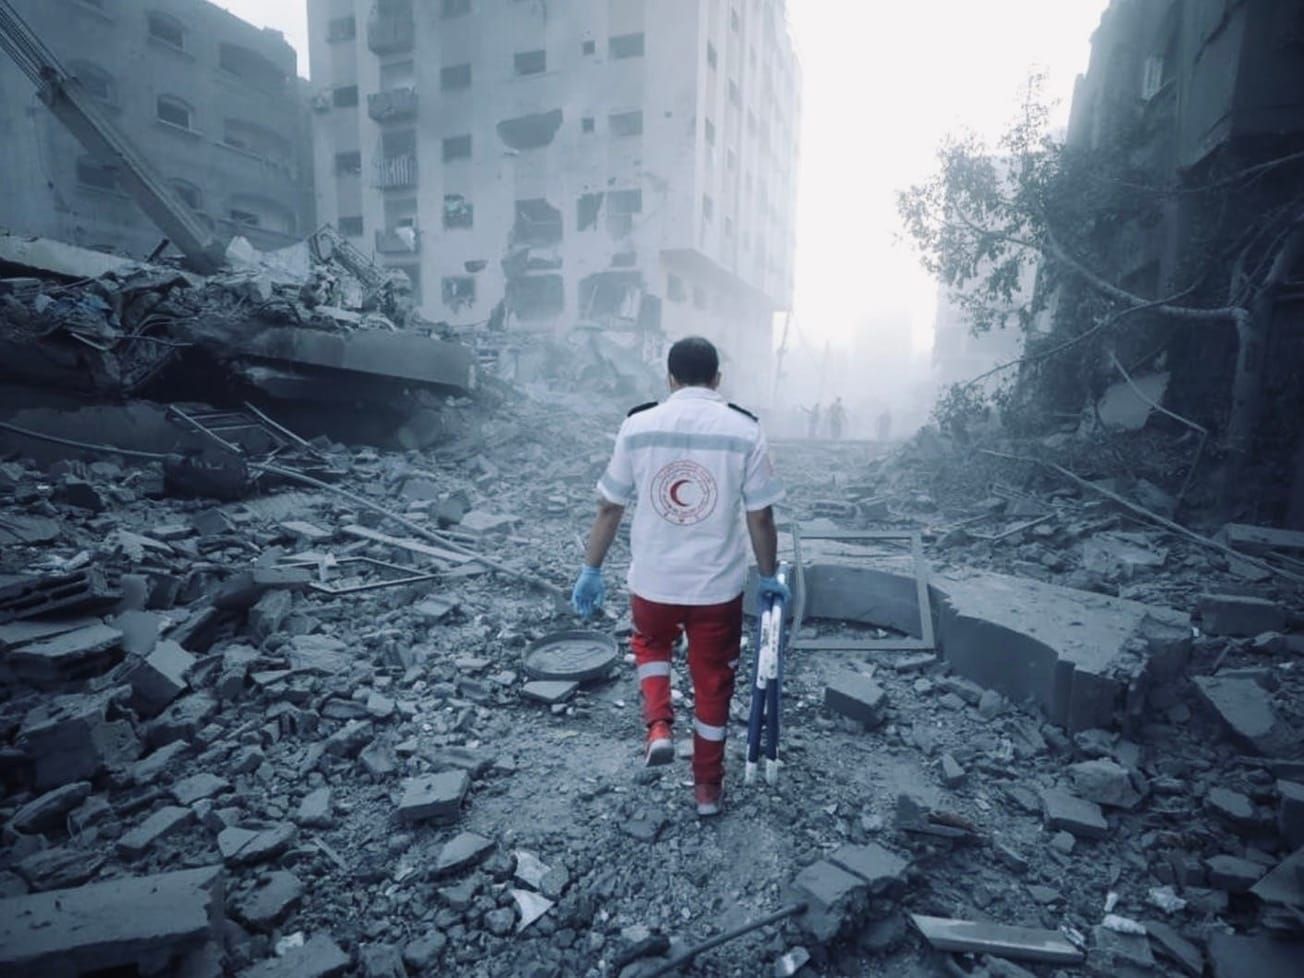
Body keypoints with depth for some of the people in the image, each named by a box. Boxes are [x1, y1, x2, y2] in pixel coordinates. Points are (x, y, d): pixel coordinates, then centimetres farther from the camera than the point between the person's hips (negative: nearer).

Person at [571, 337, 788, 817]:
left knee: (650, 644, 31)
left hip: (652, 580, 1)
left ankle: (658, 728, 13)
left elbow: (609, 508, -3)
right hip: (719, 585, 0)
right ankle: (708, 787, 32)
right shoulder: (745, 431, -8)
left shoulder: (637, 426, -7)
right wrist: (770, 576, 9)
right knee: (712, 683, 18)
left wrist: (591, 569, 8)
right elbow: (760, 517, -6)